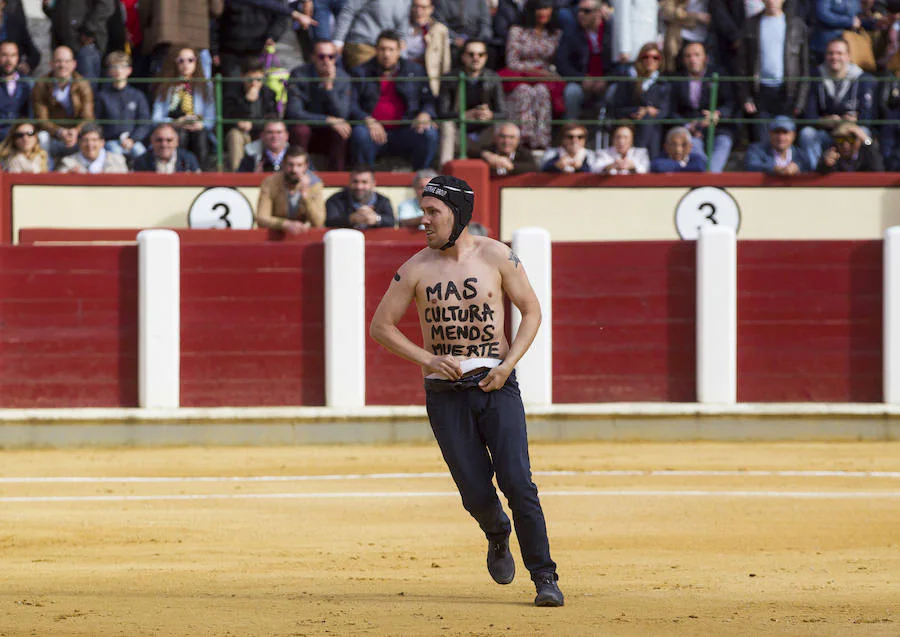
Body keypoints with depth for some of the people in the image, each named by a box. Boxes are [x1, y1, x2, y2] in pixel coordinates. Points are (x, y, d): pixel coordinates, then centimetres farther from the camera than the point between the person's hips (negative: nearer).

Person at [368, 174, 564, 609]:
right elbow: (381, 326, 6)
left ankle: (544, 577, -5)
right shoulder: (416, 269, 0)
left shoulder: (497, 258, -2)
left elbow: (531, 311, 6)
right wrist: (428, 359, -7)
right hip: (446, 391, 1)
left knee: (517, 482, -13)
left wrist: (508, 363, -8)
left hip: (497, 384, -1)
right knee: (476, 492, -3)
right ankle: (497, 536, 32)